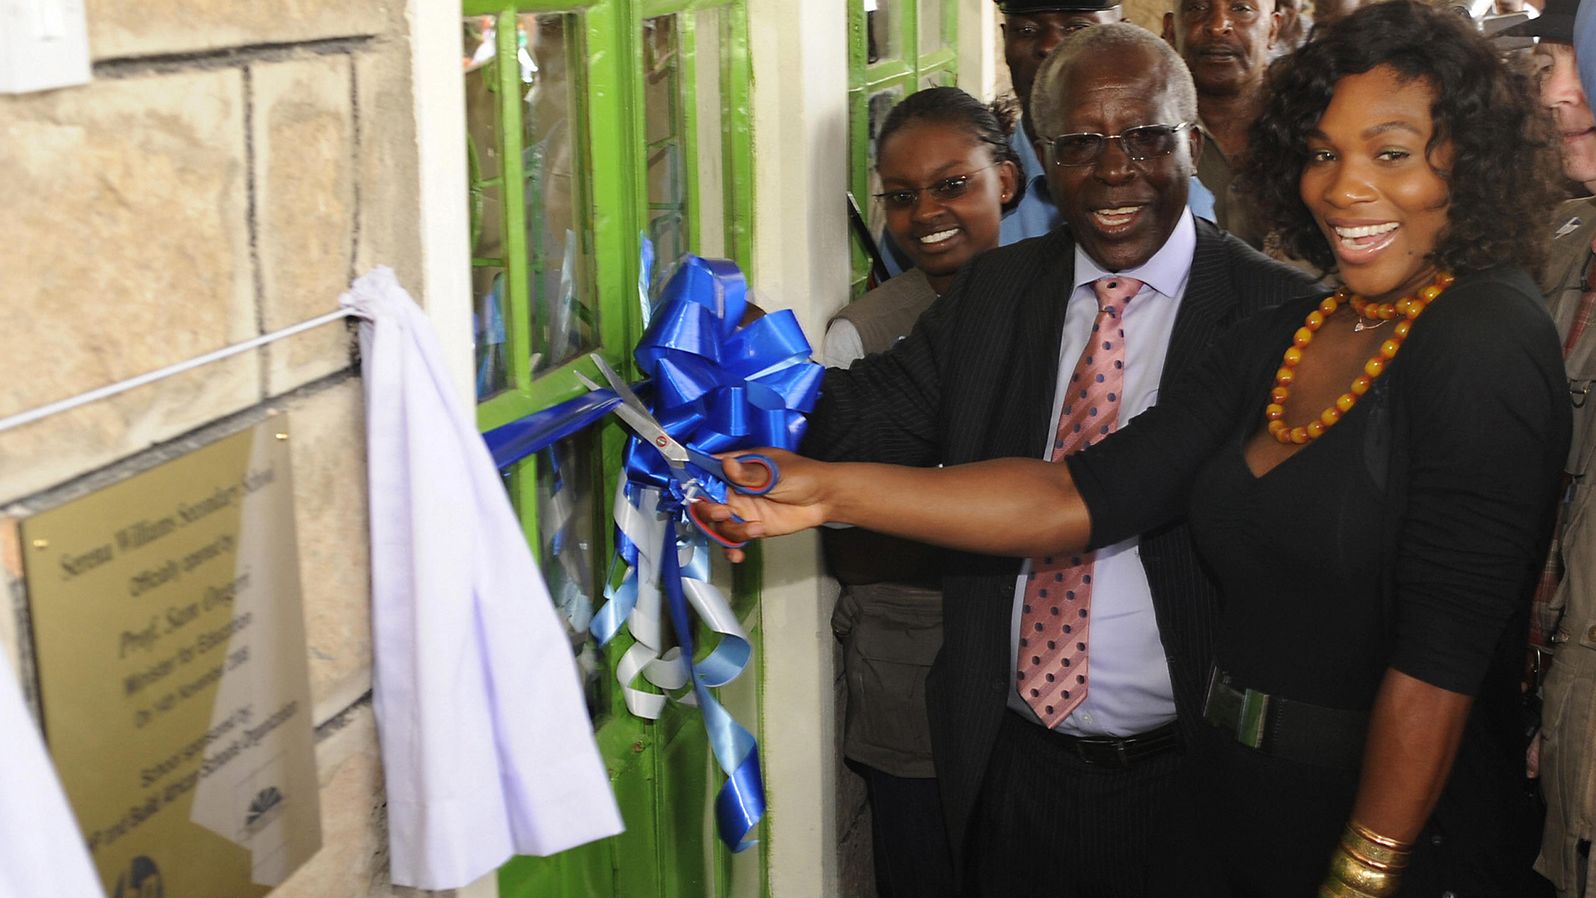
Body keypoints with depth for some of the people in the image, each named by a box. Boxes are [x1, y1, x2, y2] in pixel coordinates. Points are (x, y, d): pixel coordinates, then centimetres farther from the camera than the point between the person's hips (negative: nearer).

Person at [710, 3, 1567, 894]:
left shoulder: (1490, 344, -16)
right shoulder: (1278, 338, 5)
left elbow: (1440, 651, -20)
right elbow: (1089, 493, -4)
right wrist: (831, 489, -12)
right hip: (1238, 821, 7)